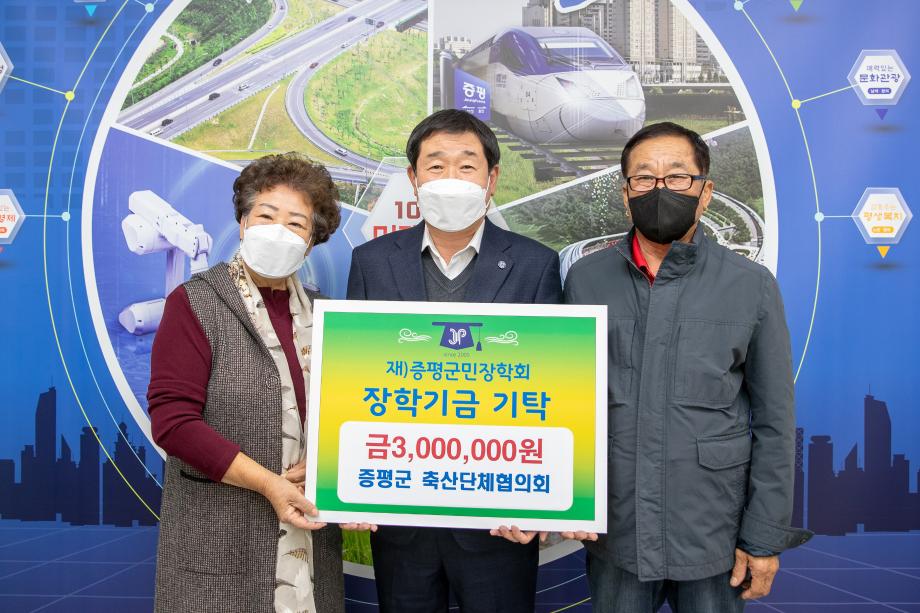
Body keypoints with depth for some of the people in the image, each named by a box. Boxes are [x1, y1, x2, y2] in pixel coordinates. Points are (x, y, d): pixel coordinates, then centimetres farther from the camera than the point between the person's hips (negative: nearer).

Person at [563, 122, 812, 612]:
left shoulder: (753, 286, -4)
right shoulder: (585, 279, -1)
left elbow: (774, 423, -2)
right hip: (613, 532, 1)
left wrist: (765, 539, -3)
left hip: (714, 536, -1)